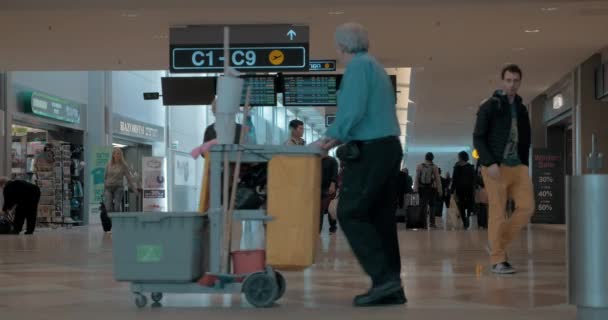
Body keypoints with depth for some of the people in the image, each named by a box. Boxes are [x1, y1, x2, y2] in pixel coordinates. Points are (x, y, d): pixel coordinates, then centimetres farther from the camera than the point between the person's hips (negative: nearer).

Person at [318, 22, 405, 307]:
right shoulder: (375, 67, 21)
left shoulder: (358, 66, -9)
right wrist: (341, 136, 18)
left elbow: (354, 110, -19)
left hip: (370, 151, -9)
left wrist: (335, 134, -2)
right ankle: (391, 286, 9)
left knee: (351, 214, -7)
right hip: (388, 147, 9)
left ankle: (384, 278, -13)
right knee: (381, 217, 9)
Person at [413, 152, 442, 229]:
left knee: (423, 205, 2)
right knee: (432, 205, 8)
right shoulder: (434, 167, -2)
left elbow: (417, 178, -1)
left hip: (422, 188, 1)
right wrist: (440, 190, 1)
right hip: (432, 188, -1)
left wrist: (415, 188, -1)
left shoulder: (419, 166, 2)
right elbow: (438, 179, -3)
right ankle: (432, 222, 4)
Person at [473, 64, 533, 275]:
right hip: (496, 166, -6)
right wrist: (490, 163, -17)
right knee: (498, 213, -3)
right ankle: (498, 260, 4)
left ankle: (500, 243, 14)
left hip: (518, 166, 6)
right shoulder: (490, 106, -3)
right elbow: (478, 138, -7)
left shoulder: (521, 109, 15)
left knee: (527, 207, -3)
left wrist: (525, 164, 9)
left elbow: (525, 140, 19)